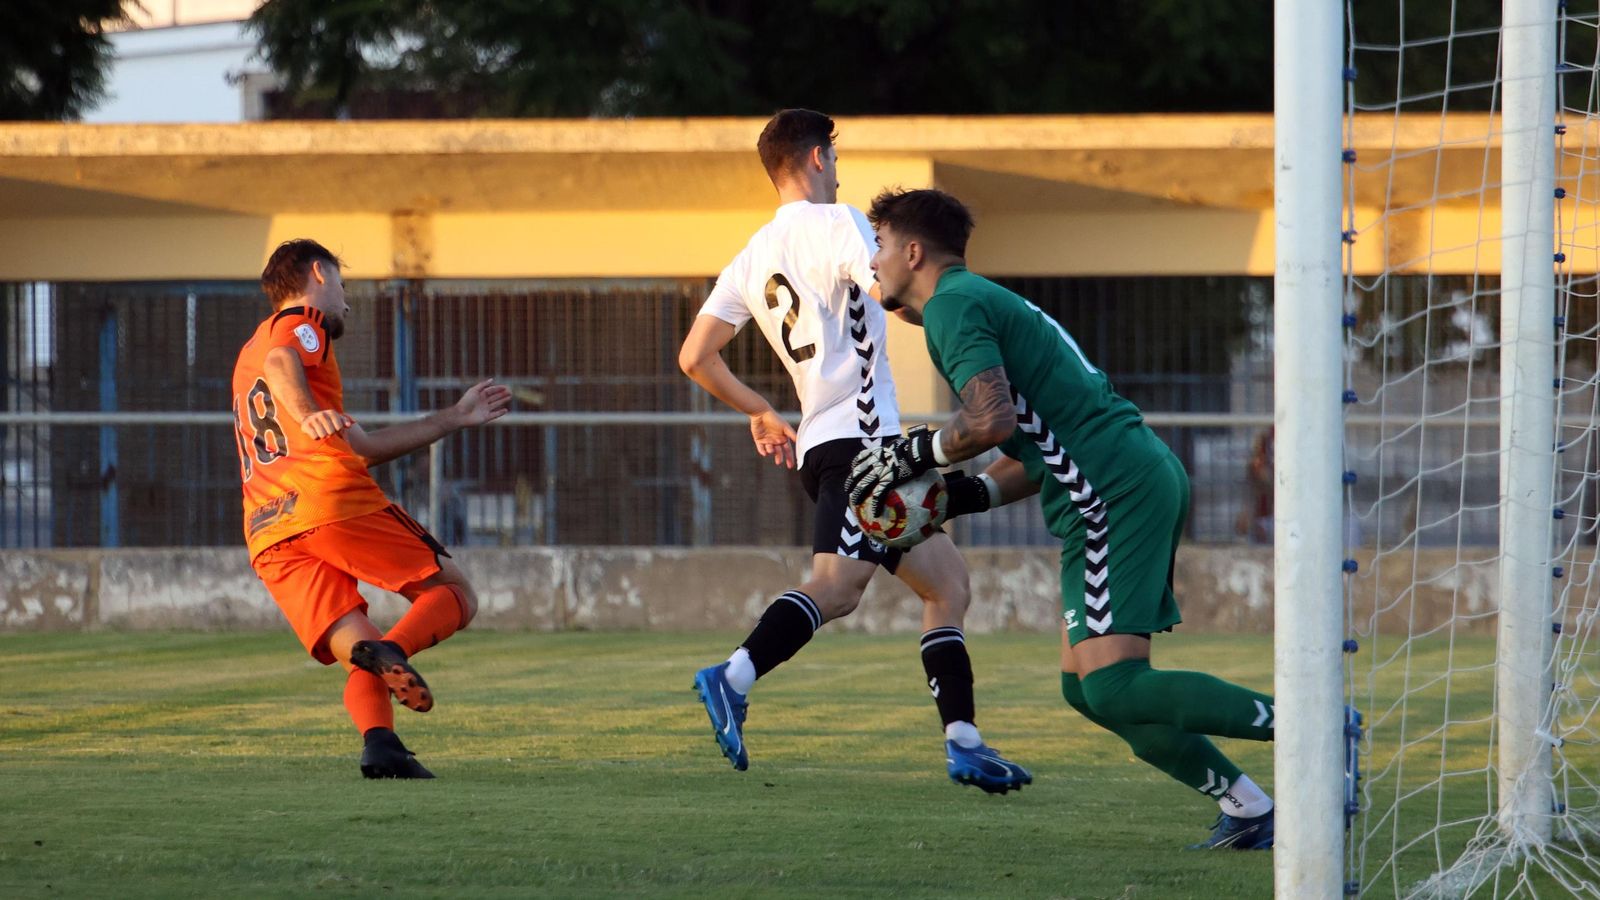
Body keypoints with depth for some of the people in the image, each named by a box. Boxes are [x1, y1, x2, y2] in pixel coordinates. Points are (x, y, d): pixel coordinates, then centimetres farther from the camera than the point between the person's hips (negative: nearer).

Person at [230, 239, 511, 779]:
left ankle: (378, 741, -30)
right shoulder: (300, 323, 12)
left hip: (268, 539, 7)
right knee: (456, 595, 4)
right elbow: (280, 364, -15)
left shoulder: (249, 355, 38)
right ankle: (392, 650, -26)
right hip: (333, 502, -7)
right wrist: (308, 415, -34)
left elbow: (363, 446, 41)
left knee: (362, 666, 1)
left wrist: (454, 419, 45)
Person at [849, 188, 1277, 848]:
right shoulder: (986, 302, 27)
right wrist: (960, 497, 17)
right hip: (1148, 477, 10)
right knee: (1086, 689, 10)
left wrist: (911, 456, -6)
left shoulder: (953, 305, -5)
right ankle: (1245, 808, 7)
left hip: (1116, 493, -10)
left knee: (1113, 689, -16)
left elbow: (993, 420, -21)